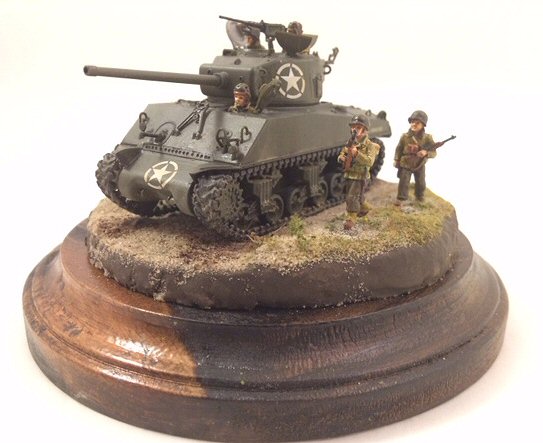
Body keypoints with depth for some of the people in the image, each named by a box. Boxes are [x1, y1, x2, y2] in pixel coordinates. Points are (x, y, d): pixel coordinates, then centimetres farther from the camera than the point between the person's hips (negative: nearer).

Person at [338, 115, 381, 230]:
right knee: (357, 196, 21)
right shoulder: (350, 143, 6)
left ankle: (351, 219, -2)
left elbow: (370, 162, -24)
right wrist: (341, 158, -9)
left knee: (352, 197, -11)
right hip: (348, 174, 7)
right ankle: (364, 208, 46)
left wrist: (357, 153, -35)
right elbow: (342, 154, 16)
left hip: (360, 176, -7)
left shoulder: (369, 145, -12)